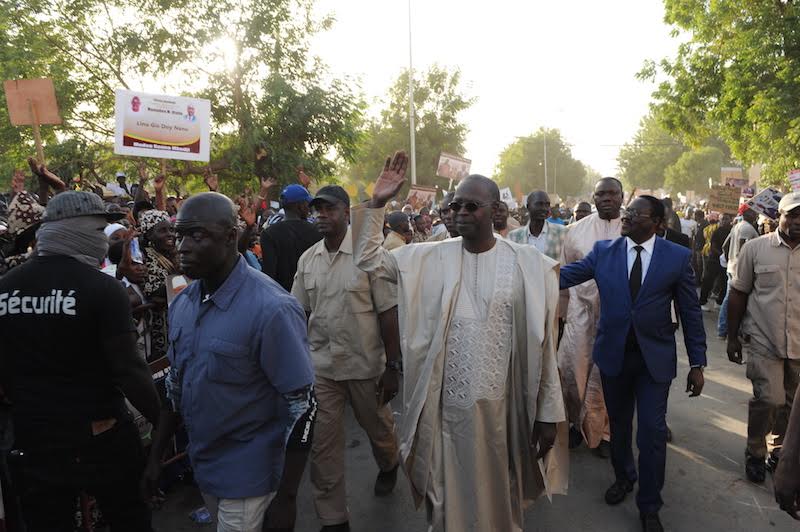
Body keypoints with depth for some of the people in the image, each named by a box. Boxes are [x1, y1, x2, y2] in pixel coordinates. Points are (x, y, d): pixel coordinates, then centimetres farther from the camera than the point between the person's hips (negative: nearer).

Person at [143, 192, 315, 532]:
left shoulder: (270, 309, -23)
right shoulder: (182, 304, -2)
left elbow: (300, 405, -19)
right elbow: (176, 384, 10)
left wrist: (287, 498, -16)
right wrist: (155, 457, 10)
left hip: (247, 472, -6)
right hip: (201, 464, 7)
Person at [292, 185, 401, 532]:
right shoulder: (307, 259, 2)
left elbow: (389, 312, -11)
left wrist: (392, 366, -11)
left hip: (366, 364, -3)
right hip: (321, 366, 3)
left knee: (378, 428, 19)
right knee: (322, 445, 7)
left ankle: (389, 466, 53)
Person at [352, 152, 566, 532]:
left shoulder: (526, 264, -7)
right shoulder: (431, 258, -1)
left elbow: (542, 344, -4)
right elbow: (369, 259, 4)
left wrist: (548, 412, -2)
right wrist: (376, 204, -9)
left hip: (500, 408, -1)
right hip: (446, 407, 2)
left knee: (498, 498, 19)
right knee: (448, 501, 17)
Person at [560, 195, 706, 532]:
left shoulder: (678, 257, -5)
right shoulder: (603, 251, -2)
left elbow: (690, 312, -2)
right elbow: (565, 276, -10)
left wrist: (697, 363, -2)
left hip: (655, 357, -1)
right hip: (613, 353, 2)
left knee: (652, 432, 1)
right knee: (619, 424, 18)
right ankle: (623, 477, 44)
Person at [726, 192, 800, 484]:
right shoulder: (755, 248, -4)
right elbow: (738, 294, 1)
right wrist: (732, 337, 2)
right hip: (765, 342, -2)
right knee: (768, 400, -5)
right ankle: (755, 453, 19)